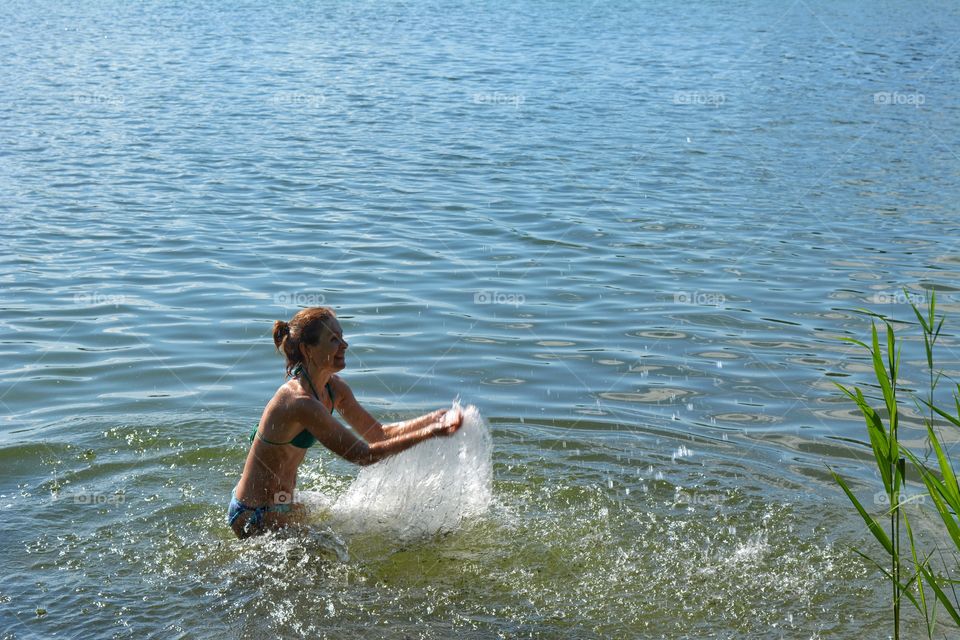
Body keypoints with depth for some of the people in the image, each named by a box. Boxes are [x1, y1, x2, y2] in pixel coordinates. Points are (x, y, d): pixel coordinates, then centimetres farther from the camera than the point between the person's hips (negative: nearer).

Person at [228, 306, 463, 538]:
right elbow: (363, 455, -28)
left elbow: (378, 433, 7)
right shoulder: (300, 402, -30)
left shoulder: (334, 388, -1)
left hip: (279, 505, 9)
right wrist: (430, 433, -28)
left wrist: (434, 418, -6)